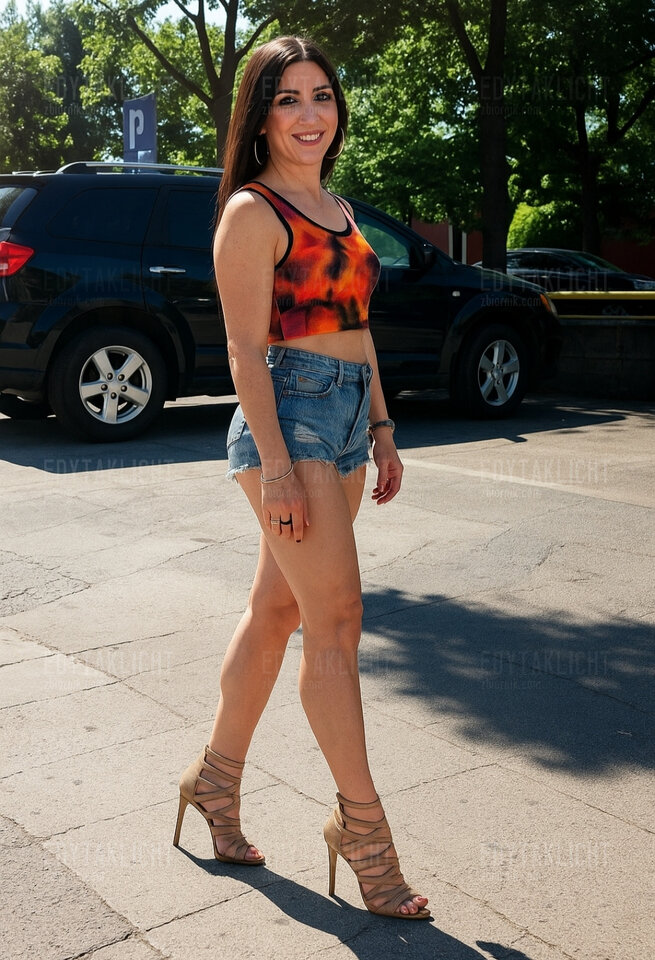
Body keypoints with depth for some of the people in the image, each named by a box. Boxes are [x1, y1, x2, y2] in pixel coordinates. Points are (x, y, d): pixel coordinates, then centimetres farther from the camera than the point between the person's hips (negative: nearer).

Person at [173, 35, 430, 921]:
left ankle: (216, 778, 26)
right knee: (335, 624, -6)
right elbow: (247, 351, -12)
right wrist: (275, 466, -18)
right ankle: (360, 823, 6)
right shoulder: (253, 212, -6)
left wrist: (381, 430, 16)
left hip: (346, 423, 8)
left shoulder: (339, 210, 19)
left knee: (276, 610, 12)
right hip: (290, 418, -8)